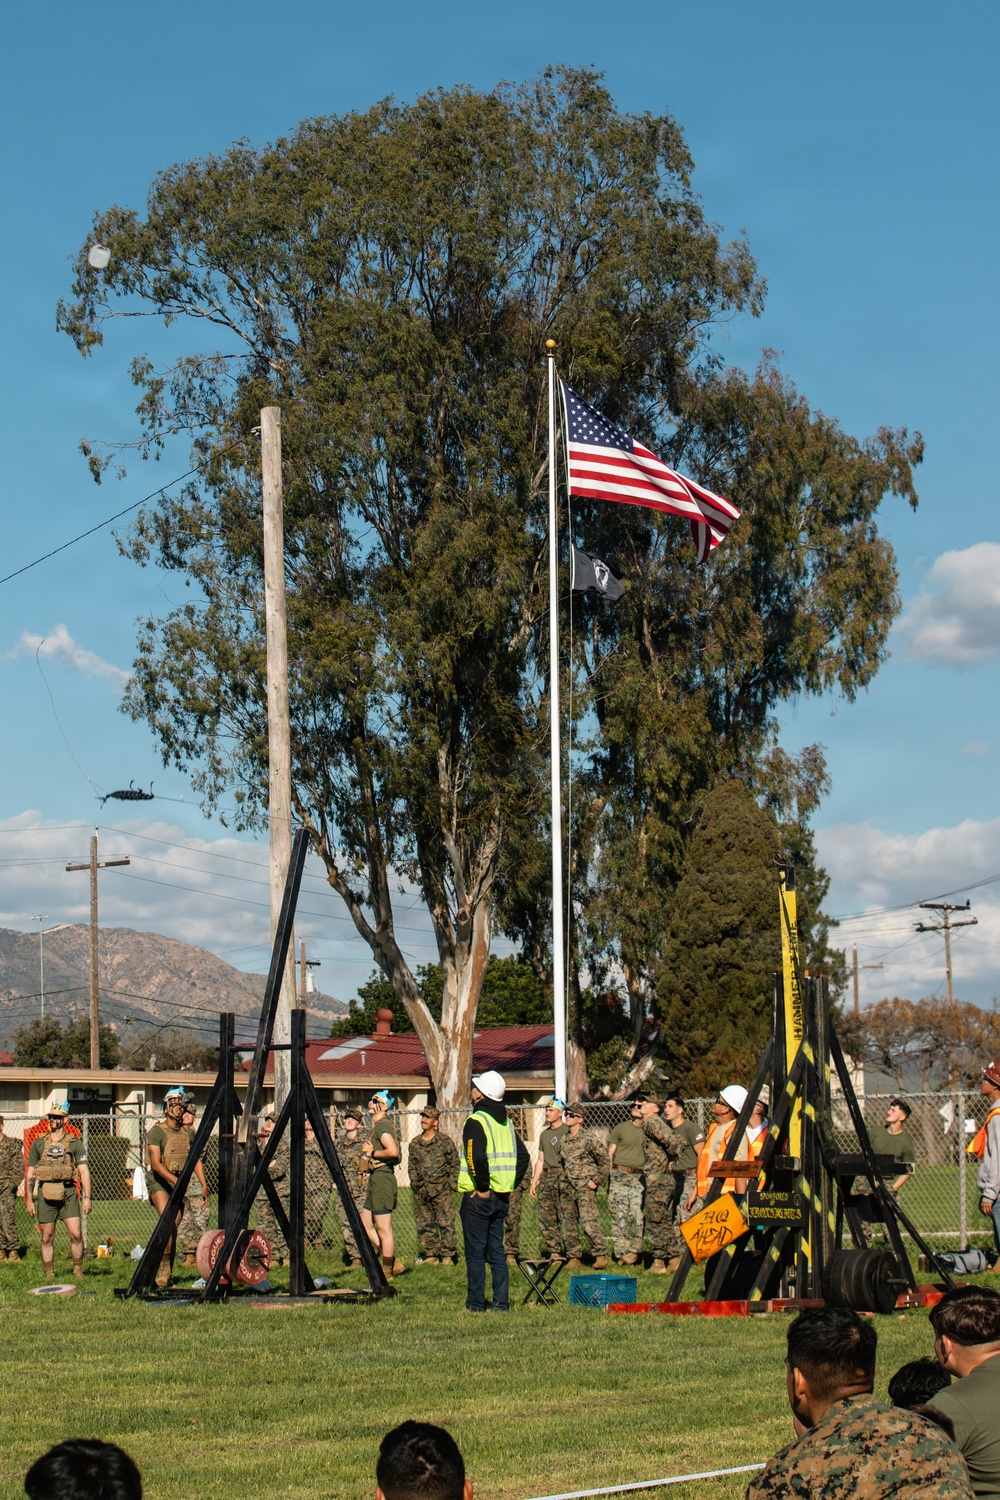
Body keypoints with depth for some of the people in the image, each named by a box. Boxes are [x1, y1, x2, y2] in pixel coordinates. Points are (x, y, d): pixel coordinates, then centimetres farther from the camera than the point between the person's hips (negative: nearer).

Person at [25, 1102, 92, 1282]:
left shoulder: (75, 1143, 5)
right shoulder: (39, 1143, 9)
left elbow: (84, 1171, 2)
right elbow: (31, 1173, 13)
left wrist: (87, 1197, -5)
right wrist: (29, 1199, 8)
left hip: (68, 1194, -2)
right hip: (46, 1195, 2)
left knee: (75, 1233, -10)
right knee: (47, 1237, 4)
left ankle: (78, 1271, 4)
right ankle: (49, 1274, 13)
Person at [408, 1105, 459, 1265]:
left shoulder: (445, 1141, 0)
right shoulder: (415, 1143, 12)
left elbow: (454, 1164, 2)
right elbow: (411, 1166, 19)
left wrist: (451, 1184, -5)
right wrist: (414, 1183, 6)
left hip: (441, 1190, -5)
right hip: (421, 1191, 5)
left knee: (446, 1223, -6)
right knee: (424, 1225, 5)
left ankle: (448, 1255, -2)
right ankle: (431, 1255, 12)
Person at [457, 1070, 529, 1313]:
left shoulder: (476, 1121, -12)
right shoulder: (506, 1122, 13)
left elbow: (477, 1158, -26)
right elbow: (523, 1156, 14)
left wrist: (482, 1188, -17)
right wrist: (512, 1185, 12)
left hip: (478, 1196, -7)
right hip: (501, 1197, 7)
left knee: (475, 1252, -2)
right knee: (496, 1251, 12)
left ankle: (475, 1304, 0)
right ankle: (501, 1303, 10)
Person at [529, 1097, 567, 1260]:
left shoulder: (567, 1131, -2)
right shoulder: (544, 1134, 21)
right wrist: (534, 1182, 18)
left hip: (561, 1175, -7)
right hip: (546, 1177, 7)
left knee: (563, 1217, -9)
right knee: (545, 1217, 4)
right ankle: (553, 1251, 9)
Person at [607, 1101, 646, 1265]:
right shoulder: (620, 1128, 7)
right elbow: (610, 1153, 7)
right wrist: (609, 1175, -2)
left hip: (639, 1177, 1)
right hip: (619, 1176, -1)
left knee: (638, 1216, -8)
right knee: (619, 1215, -4)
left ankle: (634, 1250, 0)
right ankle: (622, 1253, -1)